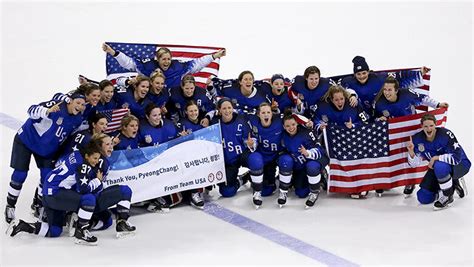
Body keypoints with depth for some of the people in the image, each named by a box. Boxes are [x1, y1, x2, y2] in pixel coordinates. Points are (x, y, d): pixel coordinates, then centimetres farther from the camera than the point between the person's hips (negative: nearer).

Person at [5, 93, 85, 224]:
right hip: (26, 140, -6)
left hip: (48, 148, 6)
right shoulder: (56, 105, -27)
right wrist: (47, 111, -56)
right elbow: (32, 110, -38)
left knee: (47, 176, 1)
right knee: (20, 175, -3)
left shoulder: (77, 120, -7)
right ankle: (10, 205, 16)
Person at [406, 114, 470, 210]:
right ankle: (453, 183, 19)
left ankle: (448, 196, -16)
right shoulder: (418, 138, -12)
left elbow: (456, 158, -32)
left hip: (460, 165, -6)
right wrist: (411, 151, -27)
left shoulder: (445, 134, -28)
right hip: (437, 168, 6)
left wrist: (436, 158, -31)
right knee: (423, 198, 1)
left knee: (440, 166, -40)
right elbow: (415, 164, -8)